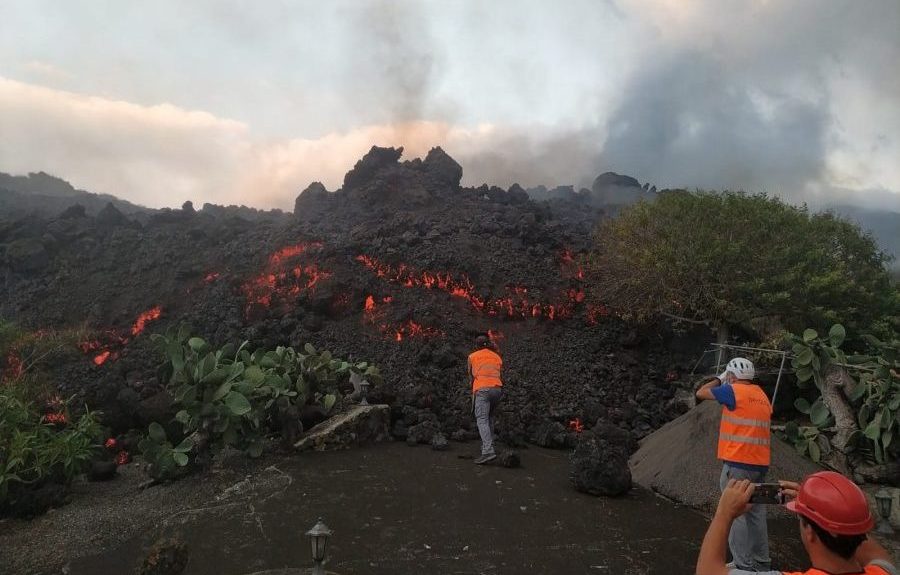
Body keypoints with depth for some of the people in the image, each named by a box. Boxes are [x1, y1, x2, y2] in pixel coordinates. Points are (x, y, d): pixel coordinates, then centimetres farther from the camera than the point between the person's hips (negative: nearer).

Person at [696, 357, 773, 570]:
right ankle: (761, 561, 20)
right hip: (760, 464, 8)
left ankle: (742, 564, 0)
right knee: (757, 513, 13)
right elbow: (755, 426, 18)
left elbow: (701, 393, 1)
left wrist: (718, 380, 14)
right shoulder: (762, 395, 14)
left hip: (738, 463, -8)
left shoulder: (733, 391, -8)